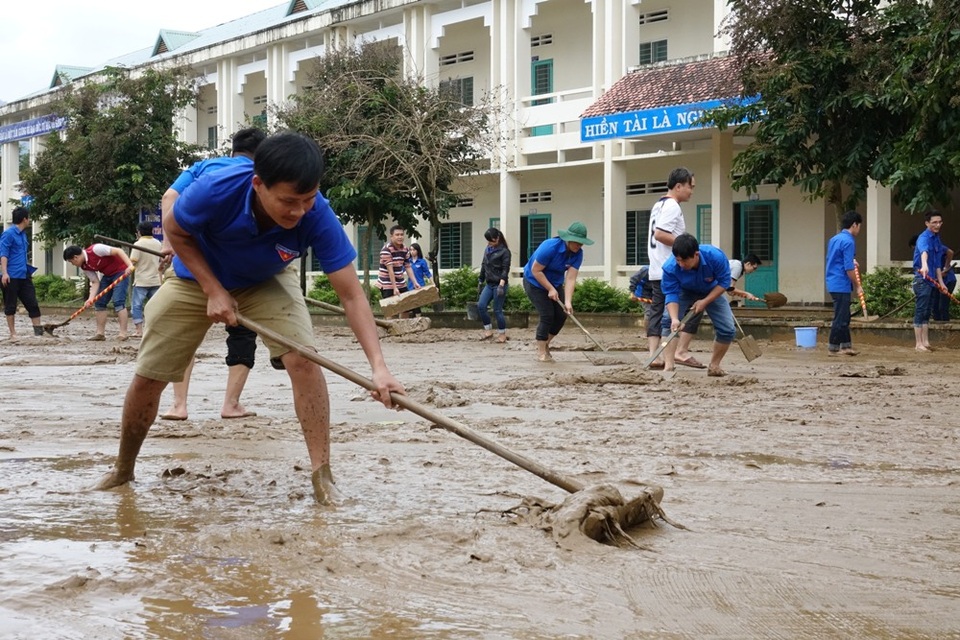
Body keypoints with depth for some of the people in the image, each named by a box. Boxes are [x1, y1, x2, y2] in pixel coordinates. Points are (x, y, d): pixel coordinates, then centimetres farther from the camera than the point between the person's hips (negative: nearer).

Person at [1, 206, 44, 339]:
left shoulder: (23, 234, 15)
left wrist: (29, 270, 26)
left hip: (24, 276, 8)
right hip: (11, 277, -8)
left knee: (33, 303, 3)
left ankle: (39, 332, 4)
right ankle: (13, 333, 9)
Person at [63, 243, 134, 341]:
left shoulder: (95, 249, -24)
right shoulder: (85, 266, 1)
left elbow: (118, 251, -26)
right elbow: (95, 282, 1)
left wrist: (130, 265, -36)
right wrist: (91, 298, -16)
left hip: (121, 271, -9)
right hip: (108, 275, 9)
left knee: (118, 301, -17)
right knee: (99, 303, 5)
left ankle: (123, 334, -17)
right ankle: (100, 333, 10)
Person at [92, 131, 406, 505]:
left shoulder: (317, 217, -36)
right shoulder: (216, 190, -39)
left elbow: (351, 295, -35)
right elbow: (175, 230, -16)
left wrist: (378, 366, -46)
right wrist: (214, 291, -24)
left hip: (267, 282, 0)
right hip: (197, 277, 0)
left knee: (303, 358, -25)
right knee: (147, 377, 2)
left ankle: (322, 475, -16)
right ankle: (122, 471, 27)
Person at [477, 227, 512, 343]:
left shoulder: (504, 251, -8)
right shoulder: (487, 250, 12)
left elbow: (505, 269, -14)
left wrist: (501, 285, -25)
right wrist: (481, 281, 20)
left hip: (499, 284, -6)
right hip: (489, 284, 6)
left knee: (497, 310, -4)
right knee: (481, 306, -6)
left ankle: (502, 334, 10)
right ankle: (488, 330, 6)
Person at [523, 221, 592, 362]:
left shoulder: (578, 254, -15)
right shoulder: (550, 247, -32)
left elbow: (570, 279, -21)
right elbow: (536, 271, -26)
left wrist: (568, 301, -31)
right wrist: (550, 289, -26)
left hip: (555, 283, 6)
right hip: (535, 282, -6)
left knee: (561, 315, 0)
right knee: (547, 315, -14)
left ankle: (545, 344, 21)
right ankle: (541, 352, -2)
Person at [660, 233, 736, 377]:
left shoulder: (715, 256, -36)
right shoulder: (670, 267, -35)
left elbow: (724, 282, -23)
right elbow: (671, 294, -31)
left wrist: (705, 302, -28)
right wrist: (675, 318, -46)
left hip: (712, 293, 0)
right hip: (684, 293, 0)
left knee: (727, 329, -11)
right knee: (668, 322, -23)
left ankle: (714, 365, 10)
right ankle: (668, 365, -24)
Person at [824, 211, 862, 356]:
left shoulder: (834, 239, 13)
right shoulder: (848, 241, -14)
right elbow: (849, 268, -18)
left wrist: (852, 262, 22)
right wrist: (857, 286, -9)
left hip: (833, 282, 9)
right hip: (841, 284, -9)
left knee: (844, 317, 15)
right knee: (840, 317, -3)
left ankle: (846, 345, 19)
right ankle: (833, 348, 0)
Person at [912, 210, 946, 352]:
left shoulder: (937, 239, 14)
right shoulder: (924, 238, -14)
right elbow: (924, 251, -38)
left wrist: (941, 281, 18)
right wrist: (924, 265, -58)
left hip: (932, 280, 9)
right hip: (922, 280, -9)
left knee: (927, 313, 12)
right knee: (920, 312, -5)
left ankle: (925, 342, 17)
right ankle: (918, 344, -3)